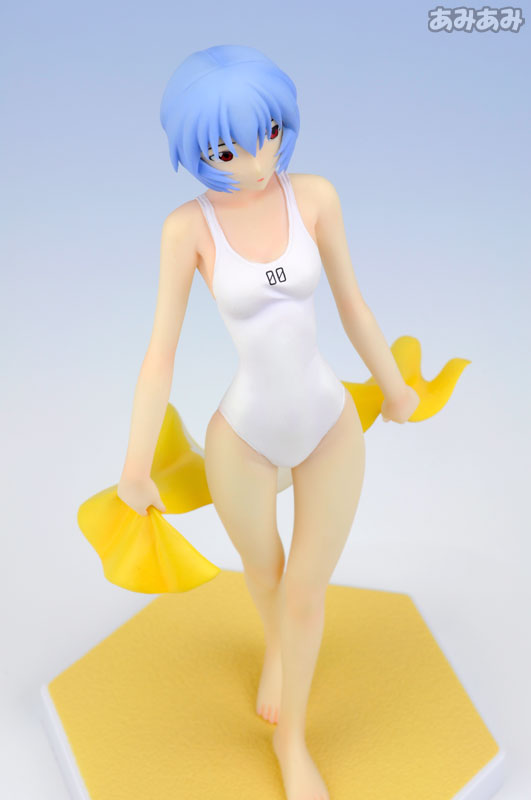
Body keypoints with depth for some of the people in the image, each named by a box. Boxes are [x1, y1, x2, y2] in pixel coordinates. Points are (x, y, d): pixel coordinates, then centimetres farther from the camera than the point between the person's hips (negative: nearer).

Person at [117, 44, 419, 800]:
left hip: (331, 426, 1)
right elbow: (161, 350, -13)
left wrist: (395, 386, 14)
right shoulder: (187, 226, -14)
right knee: (263, 571, 24)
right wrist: (135, 466, -9)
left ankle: (292, 738, 38)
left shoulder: (315, 195, -8)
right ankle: (277, 647, 60)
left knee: (306, 595, 11)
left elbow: (351, 301, 2)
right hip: (243, 436, -1)